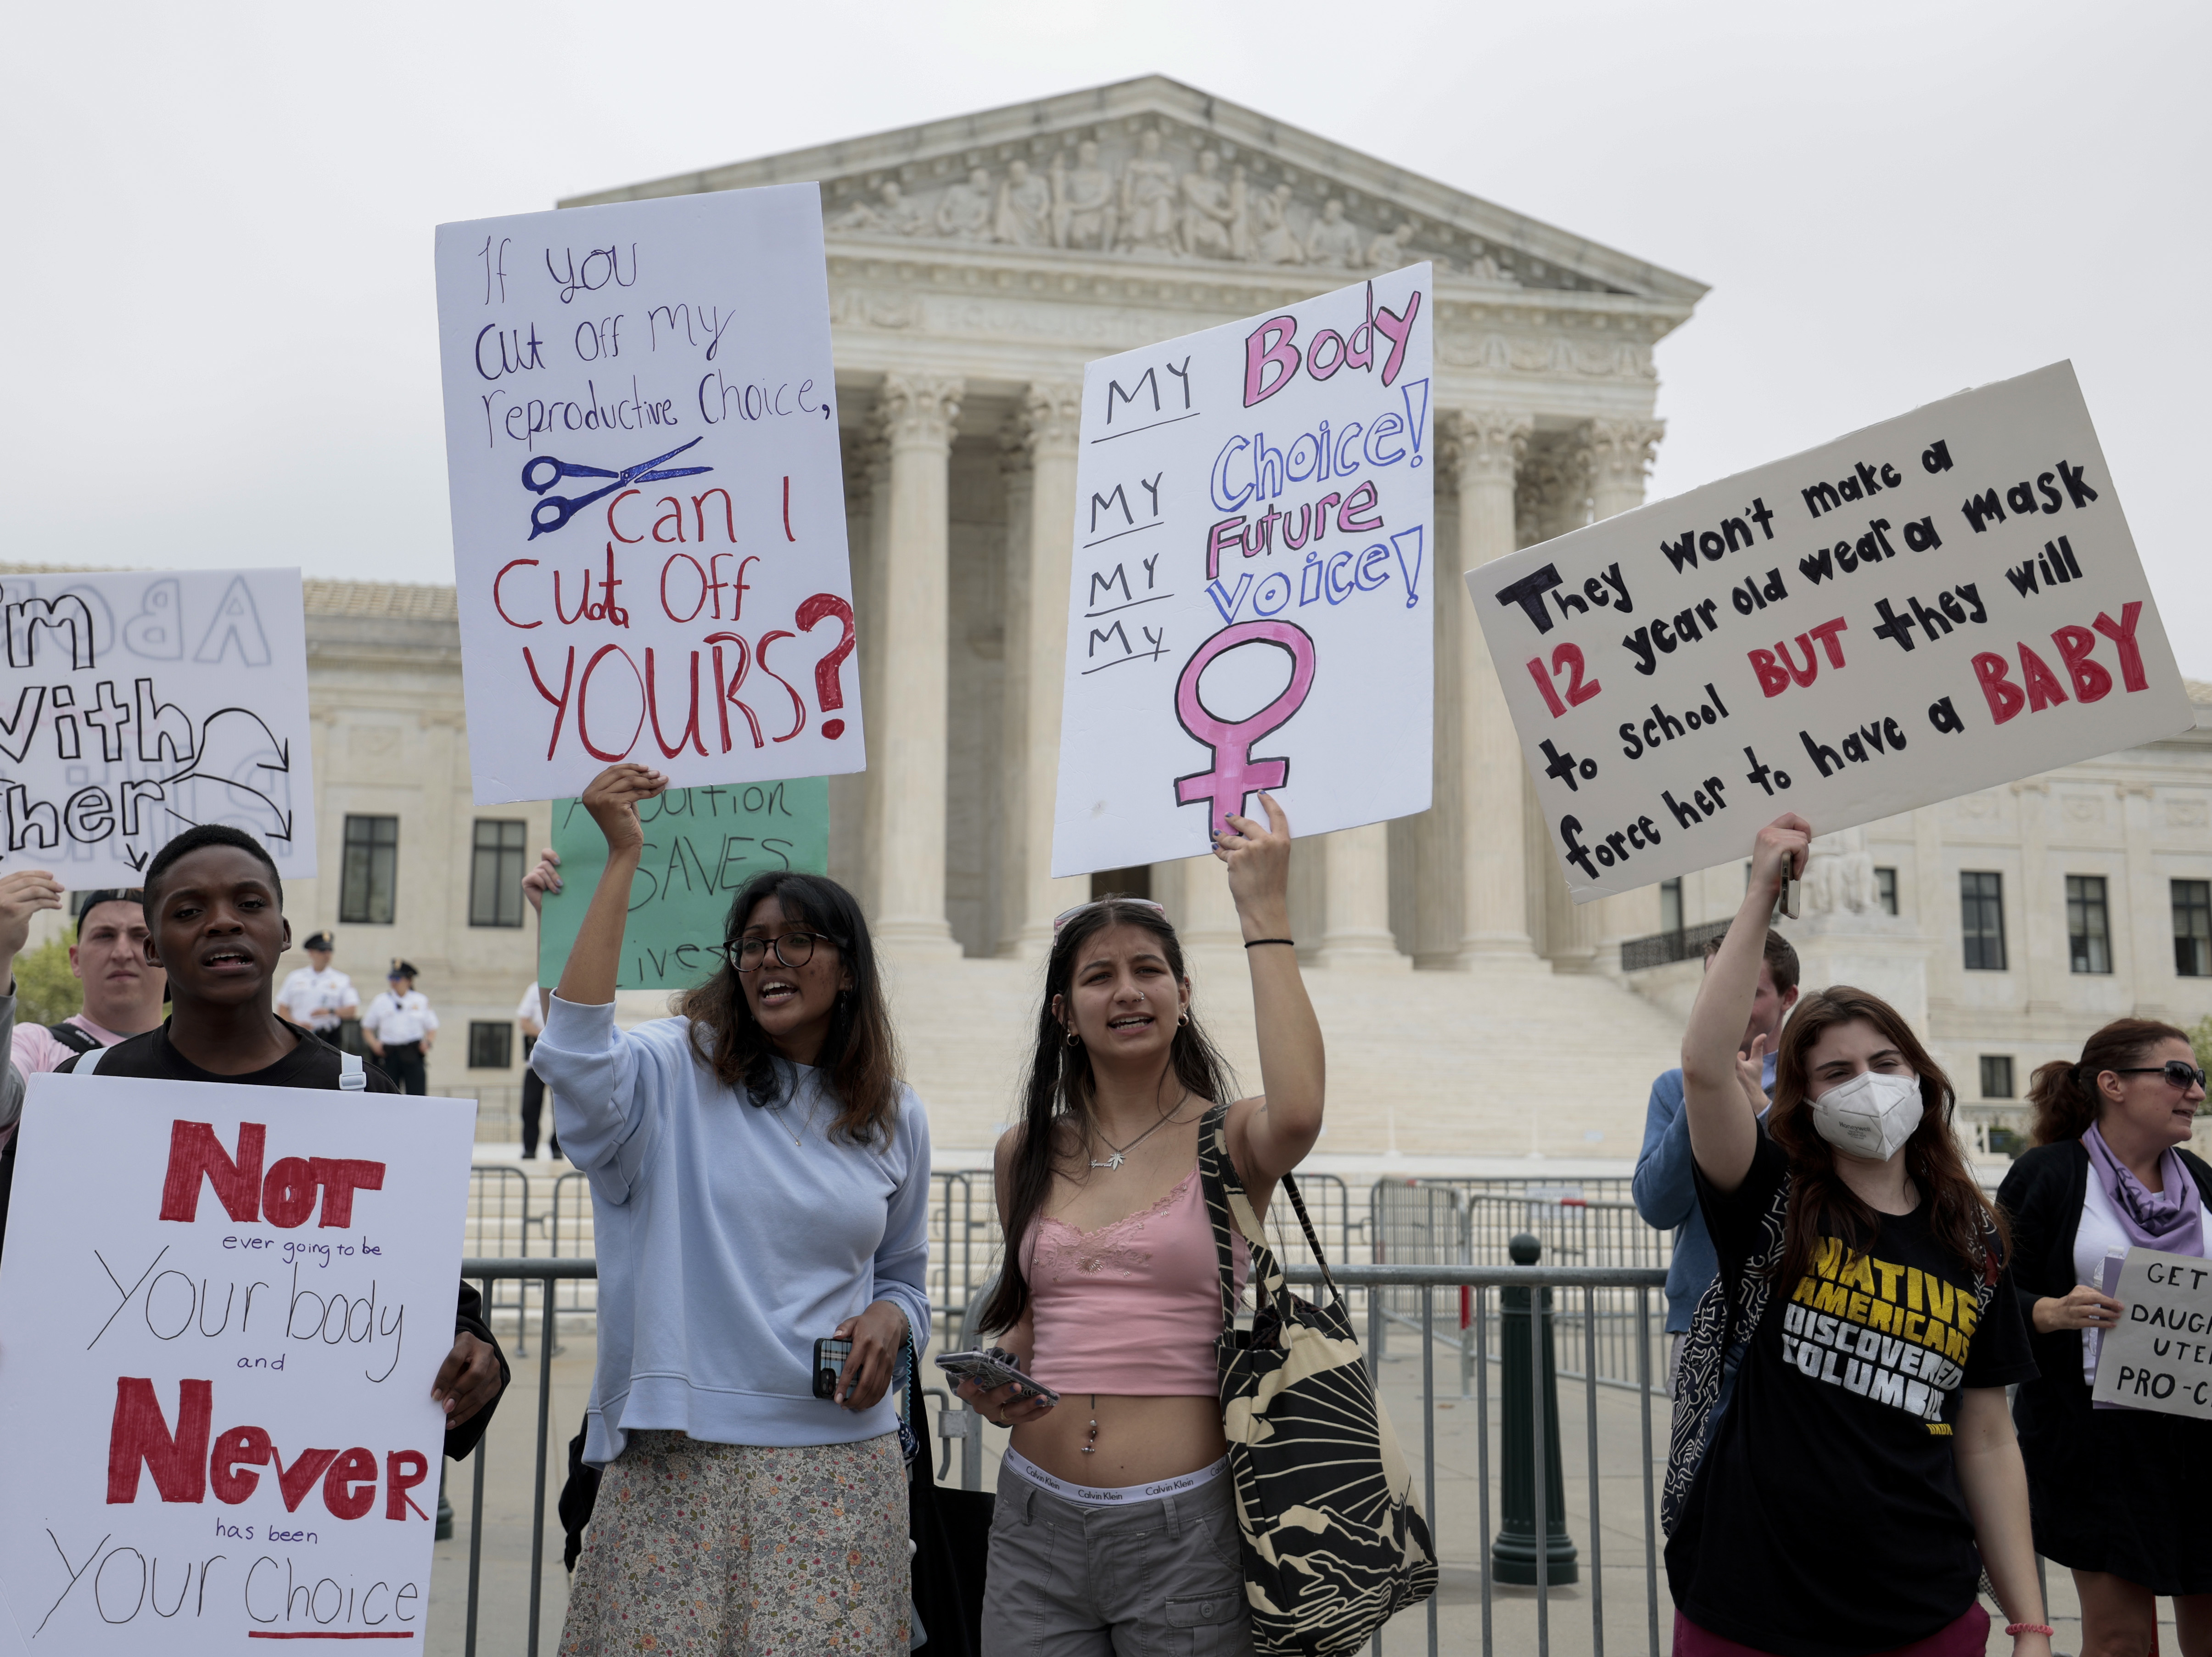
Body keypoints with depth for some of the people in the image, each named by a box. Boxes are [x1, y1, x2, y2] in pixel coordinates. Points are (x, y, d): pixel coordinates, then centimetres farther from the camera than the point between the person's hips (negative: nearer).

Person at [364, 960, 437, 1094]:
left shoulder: (421, 1001, 8)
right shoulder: (381, 1002, 9)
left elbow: (432, 1028, 13)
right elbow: (367, 1029, 14)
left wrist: (428, 1042, -7)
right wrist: (374, 1044, -5)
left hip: (413, 1054, -1)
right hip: (389, 1054, 1)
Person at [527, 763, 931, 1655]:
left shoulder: (894, 1118, 10)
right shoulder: (679, 1072, 0)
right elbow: (575, 1058, -23)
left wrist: (888, 1322, -3)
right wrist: (622, 859, -22)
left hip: (840, 1457, 3)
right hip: (682, 1459, -2)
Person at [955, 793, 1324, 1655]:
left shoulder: (1227, 1139, -4)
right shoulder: (1026, 1154, 9)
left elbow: (1297, 1115, -29)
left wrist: (1265, 916, -22)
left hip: (1183, 1526, -3)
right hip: (1038, 1520, 4)